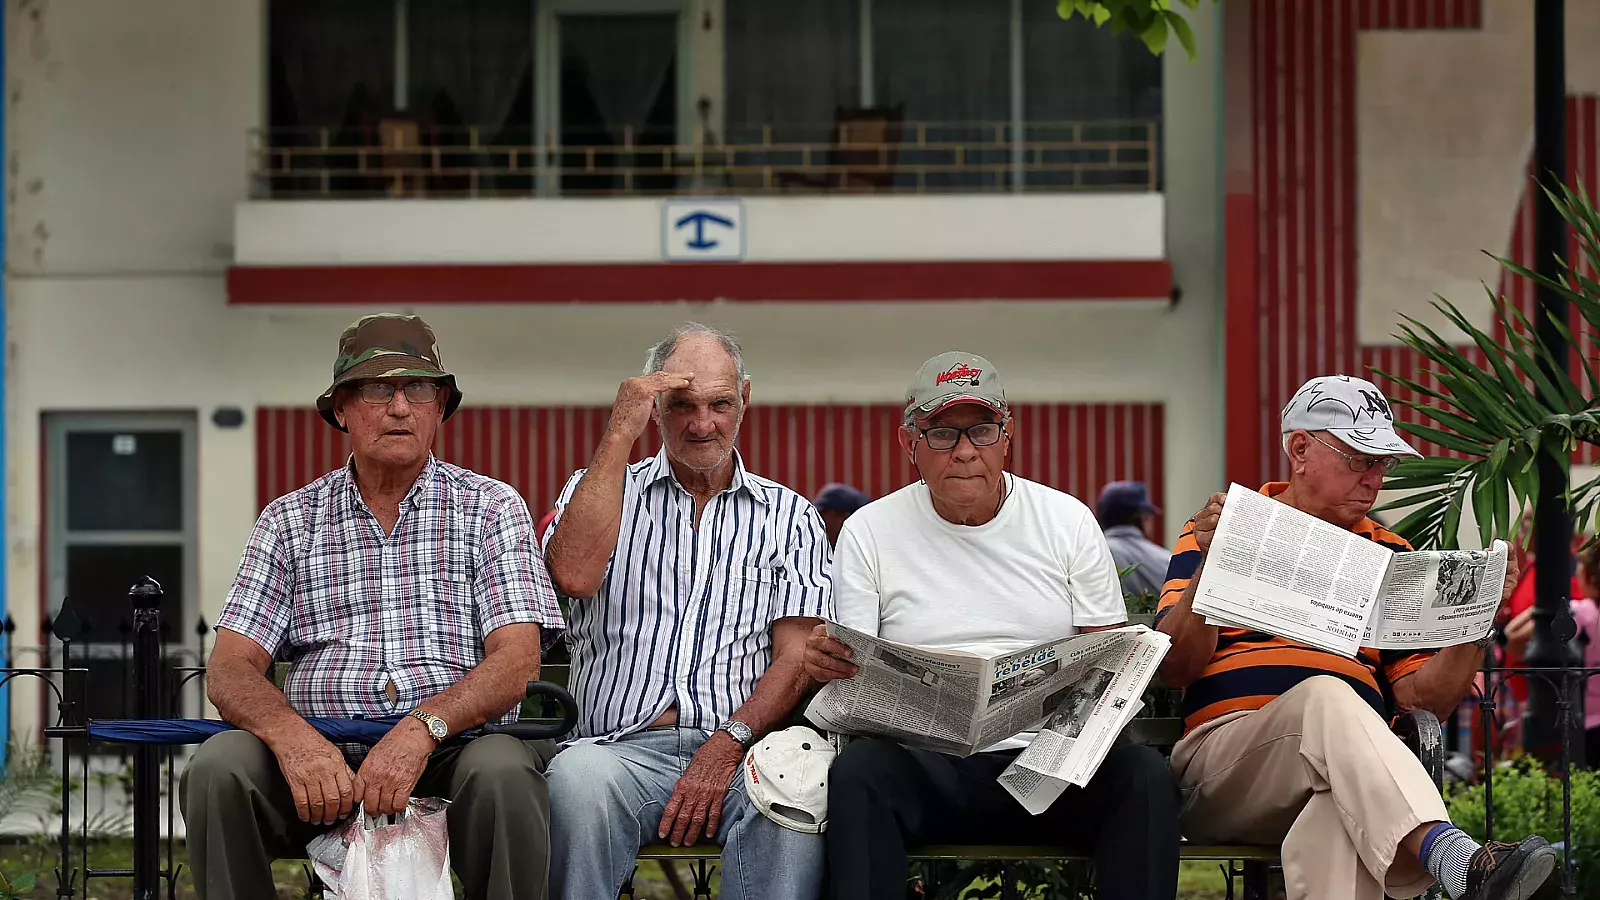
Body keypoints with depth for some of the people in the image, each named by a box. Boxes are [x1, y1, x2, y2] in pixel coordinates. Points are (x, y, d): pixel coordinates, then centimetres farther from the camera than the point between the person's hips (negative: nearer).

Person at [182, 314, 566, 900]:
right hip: (321, 761, 2)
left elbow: (515, 662, -3)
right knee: (218, 769, -28)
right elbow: (232, 668, 5)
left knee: (502, 773, -35)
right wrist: (292, 737, -19)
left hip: (453, 746, -2)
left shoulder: (491, 508, 10)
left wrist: (422, 729, -23)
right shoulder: (290, 520, 15)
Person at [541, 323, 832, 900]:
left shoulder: (790, 517, 17)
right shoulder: (602, 490, 17)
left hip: (742, 746, 0)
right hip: (625, 744, 0)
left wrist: (728, 744, -14)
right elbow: (575, 575, -7)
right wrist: (621, 433, -4)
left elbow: (796, 658, 5)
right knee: (578, 778, -36)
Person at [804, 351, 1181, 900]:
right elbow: (851, 671, 6)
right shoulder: (869, 532, 9)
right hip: (928, 763, -1)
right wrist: (826, 663, -19)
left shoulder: (1068, 521, 11)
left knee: (1144, 774, -29)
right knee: (858, 770, -34)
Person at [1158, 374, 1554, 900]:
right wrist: (1208, 564, -12)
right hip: (1225, 753, -2)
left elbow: (1425, 698, 15)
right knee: (1327, 696, -36)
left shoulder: (1390, 557, 22)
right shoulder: (1218, 535, 13)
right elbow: (1173, 669, 1)